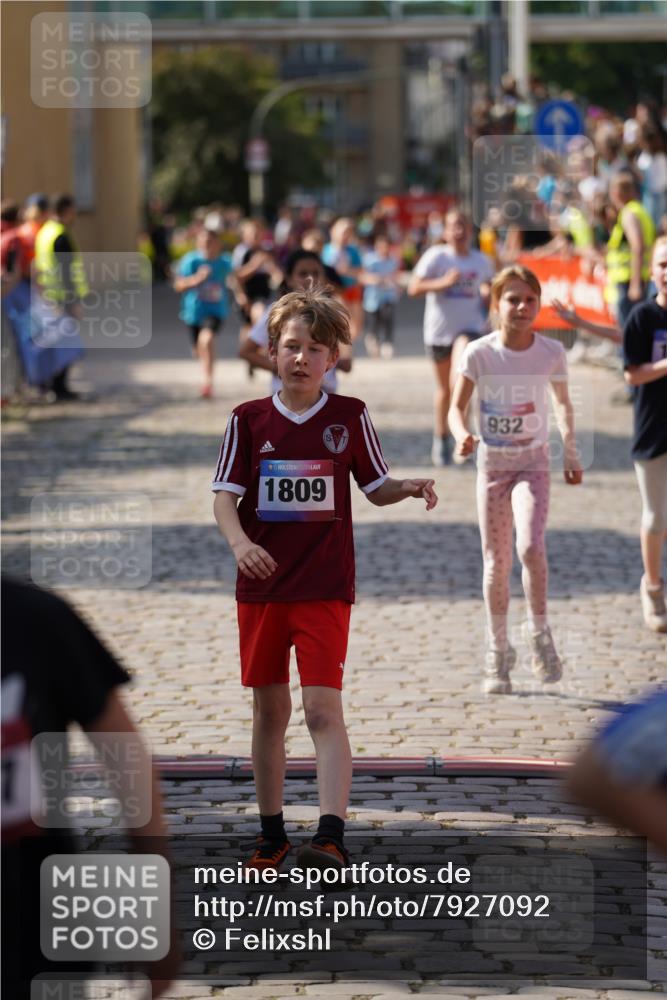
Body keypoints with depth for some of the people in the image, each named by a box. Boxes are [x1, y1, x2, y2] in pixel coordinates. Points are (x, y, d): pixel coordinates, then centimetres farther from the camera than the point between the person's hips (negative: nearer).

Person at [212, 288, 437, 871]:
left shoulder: (350, 416, 2)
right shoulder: (249, 419, 3)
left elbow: (376, 488, 10)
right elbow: (224, 494, -1)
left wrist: (410, 489, -12)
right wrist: (240, 542, -20)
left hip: (326, 588, -2)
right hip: (261, 587, 2)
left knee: (323, 708, -14)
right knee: (269, 710, 9)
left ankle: (332, 838, -23)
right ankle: (272, 834, 22)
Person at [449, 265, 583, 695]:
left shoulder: (551, 352, -5)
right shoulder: (480, 353, -9)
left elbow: (563, 403, 10)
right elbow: (457, 406, -7)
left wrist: (572, 454, 10)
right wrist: (462, 435, -27)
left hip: (534, 463, -1)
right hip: (493, 464, 1)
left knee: (531, 546, -23)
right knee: (497, 563, 6)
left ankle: (540, 632, -4)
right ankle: (498, 651, 20)